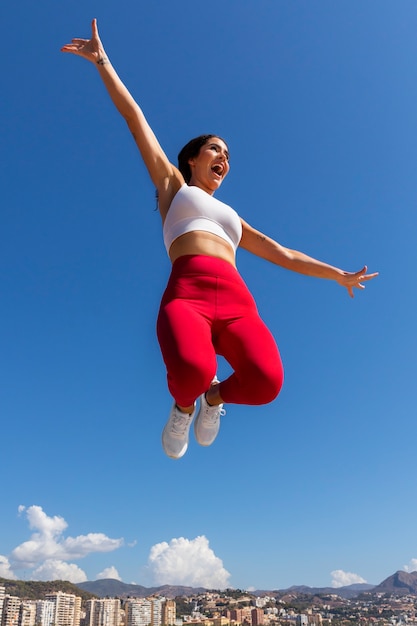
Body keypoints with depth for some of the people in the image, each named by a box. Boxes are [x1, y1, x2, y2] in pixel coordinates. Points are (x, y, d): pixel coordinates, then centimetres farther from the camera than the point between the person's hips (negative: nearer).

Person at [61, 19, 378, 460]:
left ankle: (215, 395, 8)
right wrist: (102, 60, 22)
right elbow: (135, 119, 24)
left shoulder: (231, 218, 36)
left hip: (237, 303, 3)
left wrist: (338, 274, 40)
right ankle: (184, 403, 3)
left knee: (266, 383, -27)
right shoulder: (173, 184, 28)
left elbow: (282, 254, 37)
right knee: (192, 372, -36)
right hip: (186, 295, -3)